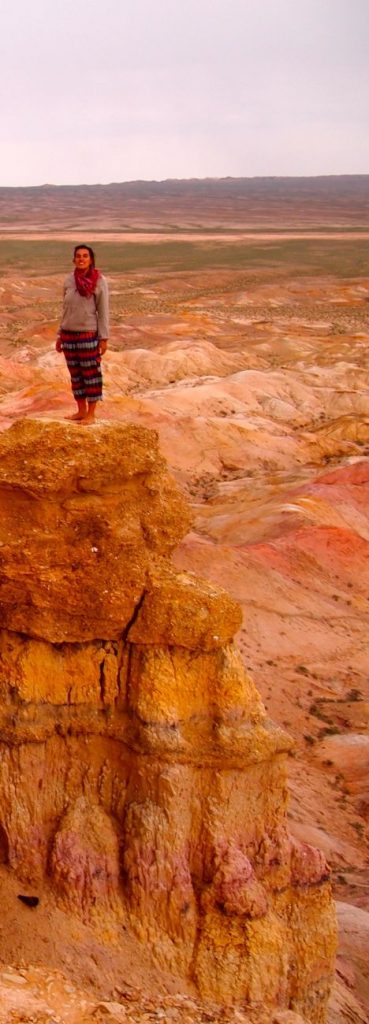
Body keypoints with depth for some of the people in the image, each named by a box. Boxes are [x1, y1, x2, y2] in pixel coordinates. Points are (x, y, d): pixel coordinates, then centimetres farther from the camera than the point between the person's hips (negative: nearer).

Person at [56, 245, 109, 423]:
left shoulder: (99, 281, -8)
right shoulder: (68, 280, 4)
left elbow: (103, 311, -6)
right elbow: (66, 309, 12)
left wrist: (104, 338, -8)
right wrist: (60, 335, 13)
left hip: (88, 334, -5)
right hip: (69, 334, 5)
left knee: (91, 374, 3)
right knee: (75, 374, 12)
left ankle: (91, 414, 10)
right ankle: (81, 410, 22)